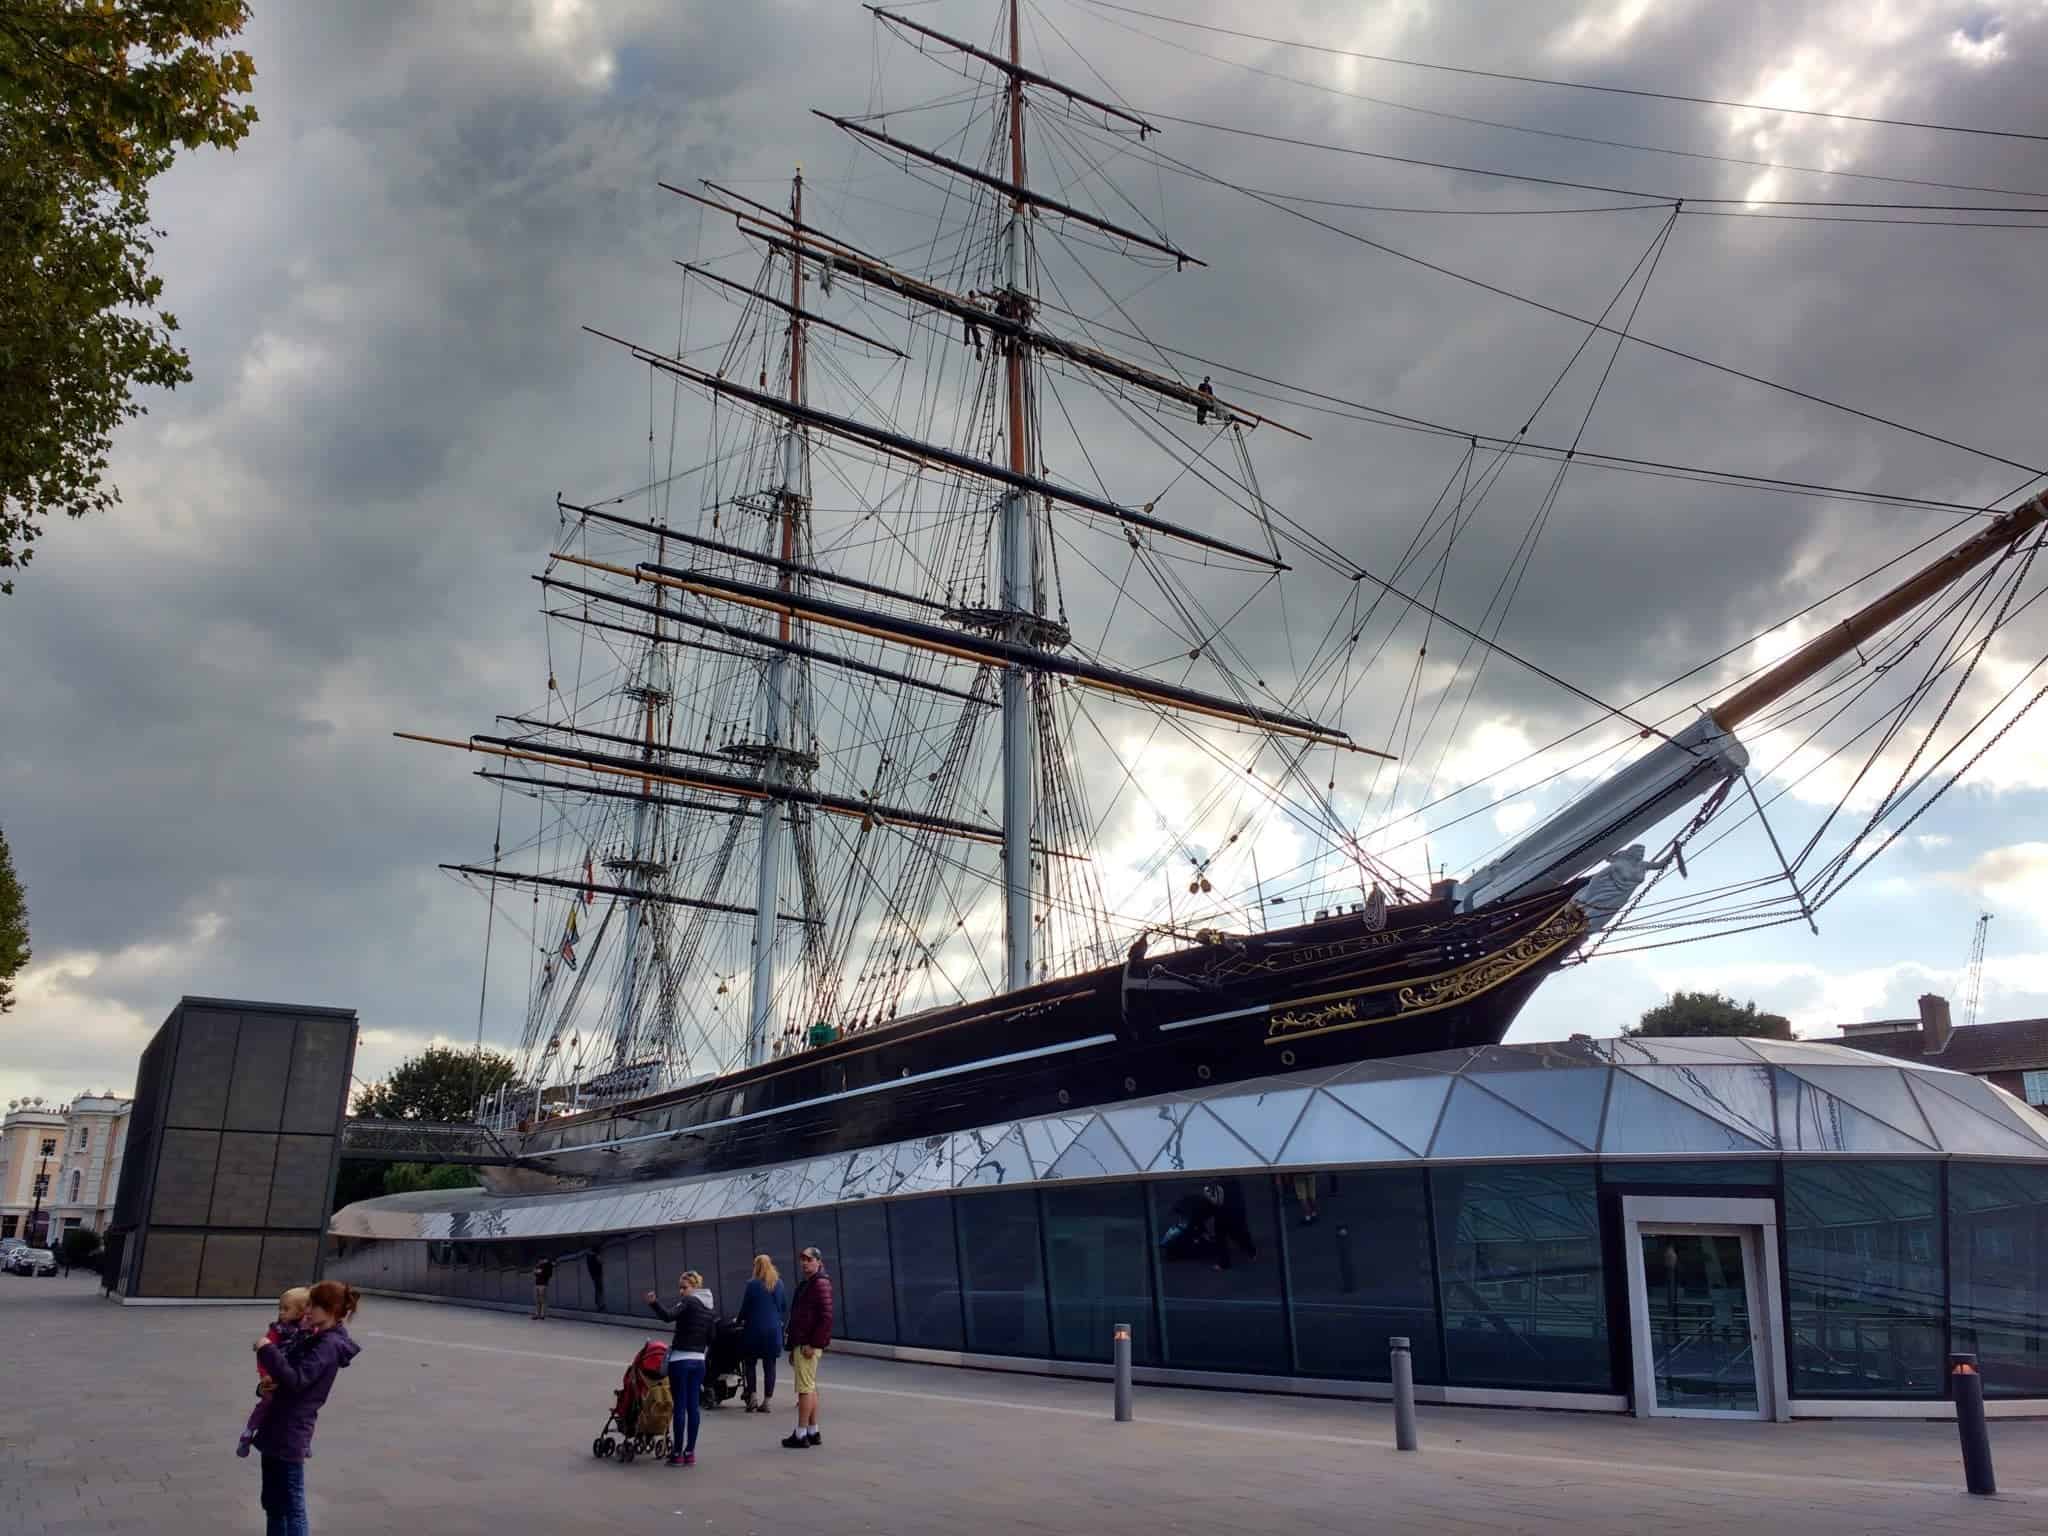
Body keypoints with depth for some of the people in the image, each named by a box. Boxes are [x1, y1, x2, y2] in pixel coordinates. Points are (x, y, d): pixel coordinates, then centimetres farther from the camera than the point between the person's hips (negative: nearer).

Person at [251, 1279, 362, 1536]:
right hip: (277, 1431, 10)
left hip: (291, 1436, -10)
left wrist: (267, 1350, -20)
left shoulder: (329, 1345, -17)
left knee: (292, 1506, -3)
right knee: (273, 1503, 18)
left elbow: (296, 1380, -26)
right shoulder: (316, 1338, 13)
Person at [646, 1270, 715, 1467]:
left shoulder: (688, 1303, -11)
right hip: (699, 1361, 7)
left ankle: (678, 1453, 2)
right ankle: (690, 1452, 11)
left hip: (680, 1360, -6)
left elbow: (668, 1316, -29)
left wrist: (654, 1303, -39)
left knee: (680, 1406, -1)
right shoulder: (711, 1309, 11)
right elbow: (711, 1339, 12)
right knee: (693, 1406, 8)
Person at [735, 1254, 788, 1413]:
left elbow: (745, 1307, -4)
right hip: (774, 1330, 4)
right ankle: (766, 1401, 7)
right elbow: (785, 1307, 10)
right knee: (770, 1365, 7)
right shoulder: (779, 1284, 4)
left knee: (749, 1363, 10)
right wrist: (783, 1324, 20)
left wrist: (740, 1321, 13)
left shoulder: (752, 1284, -9)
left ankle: (752, 1396, -2)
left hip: (755, 1328, -3)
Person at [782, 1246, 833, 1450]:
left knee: (805, 1388, -7)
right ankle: (813, 1432, 19)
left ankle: (801, 1435, -3)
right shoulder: (806, 1284, 18)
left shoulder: (820, 1283, -11)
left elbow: (826, 1317, -18)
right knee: (810, 1388, 13)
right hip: (801, 1343, 10)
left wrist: (814, 1344, -21)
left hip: (809, 1344, -10)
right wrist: (794, 1348, 18)